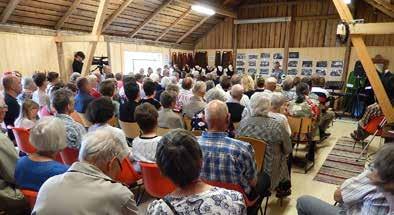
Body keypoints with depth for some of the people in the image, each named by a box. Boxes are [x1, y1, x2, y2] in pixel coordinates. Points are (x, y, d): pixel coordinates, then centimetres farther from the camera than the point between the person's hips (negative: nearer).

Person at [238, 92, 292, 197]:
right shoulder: (277, 126, -23)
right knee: (285, 156, 25)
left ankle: (279, 188, 43)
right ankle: (283, 189, 44)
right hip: (268, 173, -3)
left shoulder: (243, 122, -13)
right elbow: (288, 150, -8)